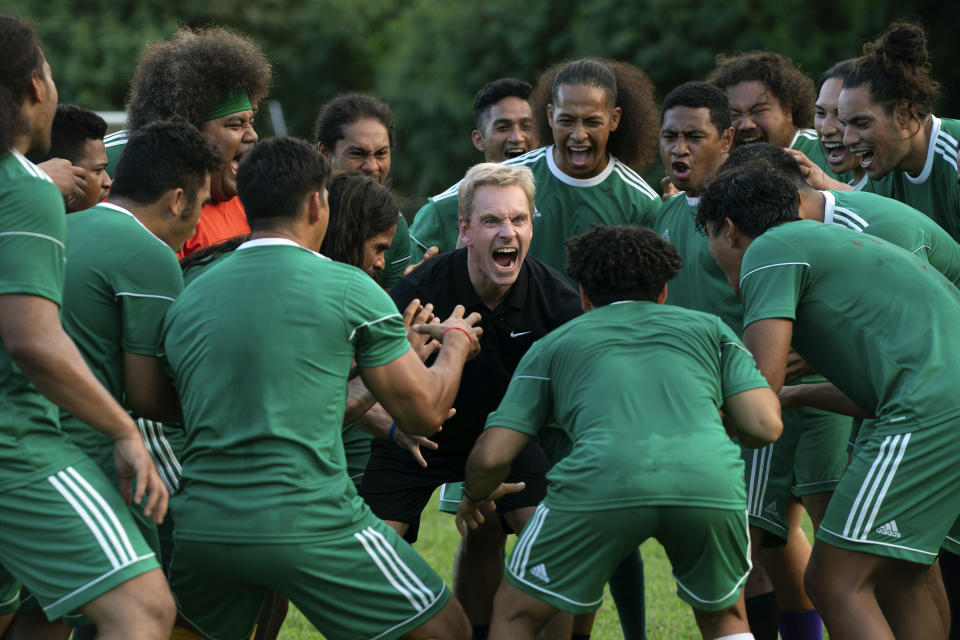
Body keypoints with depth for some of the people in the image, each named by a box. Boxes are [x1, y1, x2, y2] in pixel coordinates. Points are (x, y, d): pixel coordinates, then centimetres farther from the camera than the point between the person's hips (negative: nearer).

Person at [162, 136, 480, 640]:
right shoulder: (348, 288, -1)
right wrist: (455, 344, 27)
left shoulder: (187, 299, 12)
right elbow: (424, 413, 5)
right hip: (310, 529, -5)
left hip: (200, 524, 5)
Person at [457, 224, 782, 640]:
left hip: (601, 480, -1)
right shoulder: (708, 328, 30)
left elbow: (491, 457, 20)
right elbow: (764, 426, 17)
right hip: (709, 478, 2)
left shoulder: (553, 345, 28)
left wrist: (473, 498, 44)